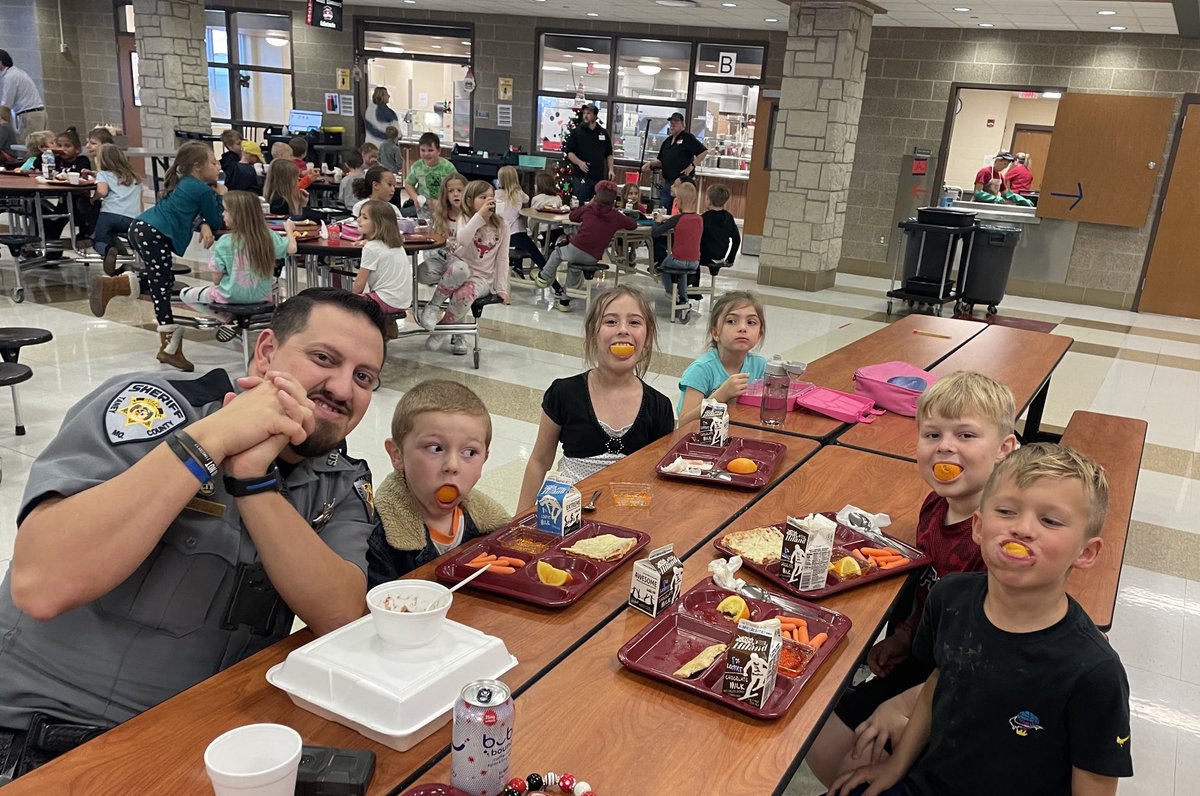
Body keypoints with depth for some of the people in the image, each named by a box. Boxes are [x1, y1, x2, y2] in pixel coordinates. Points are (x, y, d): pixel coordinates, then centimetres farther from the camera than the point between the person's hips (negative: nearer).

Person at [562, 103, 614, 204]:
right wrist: (579, 162, -17)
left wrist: (611, 170, 5)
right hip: (580, 177, -3)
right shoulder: (577, 132, 2)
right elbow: (568, 152, -2)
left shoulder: (604, 133, 11)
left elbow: (609, 154, 17)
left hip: (599, 177, 3)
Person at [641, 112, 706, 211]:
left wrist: (692, 165, -14)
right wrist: (650, 163, 5)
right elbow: (661, 161, 23)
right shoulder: (667, 141, 17)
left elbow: (704, 152, -12)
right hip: (667, 182, 7)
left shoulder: (688, 138, -5)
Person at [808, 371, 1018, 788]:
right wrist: (902, 636, 1)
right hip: (921, 662, 7)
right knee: (821, 749, 6)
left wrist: (904, 703, -19)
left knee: (858, 768, -10)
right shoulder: (935, 506, -3)